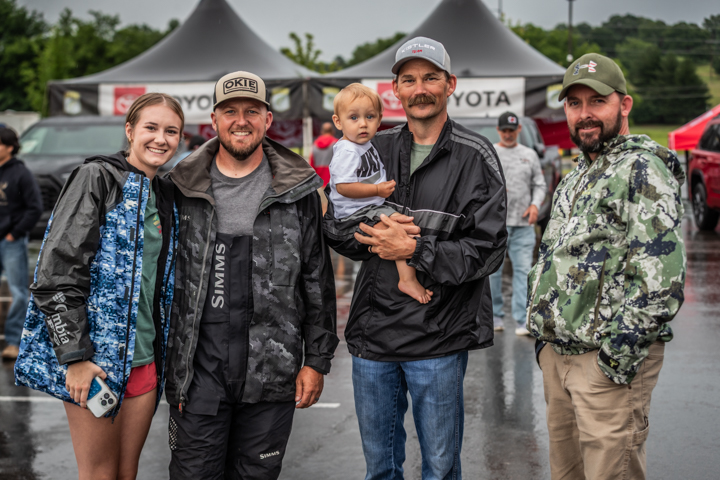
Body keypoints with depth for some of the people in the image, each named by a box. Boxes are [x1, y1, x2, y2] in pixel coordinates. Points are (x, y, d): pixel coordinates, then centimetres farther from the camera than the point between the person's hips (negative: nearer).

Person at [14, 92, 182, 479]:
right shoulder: (98, 178, -8)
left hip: (144, 357, 6)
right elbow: (57, 270, -15)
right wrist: (75, 356, -19)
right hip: (93, 358, -6)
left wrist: (166, 353, 18)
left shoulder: (165, 196, 13)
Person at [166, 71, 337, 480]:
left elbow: (318, 282, 5)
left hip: (271, 369, 0)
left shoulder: (298, 191, 3)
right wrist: (164, 359, 7)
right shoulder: (184, 188, 5)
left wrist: (317, 360, 1)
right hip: (198, 368, 0)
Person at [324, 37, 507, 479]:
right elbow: (335, 226, 9)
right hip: (372, 332, 4)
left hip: (439, 340, -3)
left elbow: (488, 251, -10)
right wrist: (375, 235, -11)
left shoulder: (476, 157, -4)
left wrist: (414, 250, -20)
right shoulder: (372, 150, 8)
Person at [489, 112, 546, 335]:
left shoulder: (530, 155, 15)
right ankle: (495, 316, 16)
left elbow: (540, 185, 16)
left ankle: (522, 321, -7)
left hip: (523, 223, 2)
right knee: (493, 270, 3)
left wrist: (535, 204, -2)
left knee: (523, 270, -6)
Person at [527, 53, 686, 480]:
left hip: (608, 363, -9)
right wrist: (543, 333, 16)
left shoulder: (643, 169, -11)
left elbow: (662, 279, -20)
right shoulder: (577, 177, 18)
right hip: (556, 356, 9)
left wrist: (615, 356, -20)